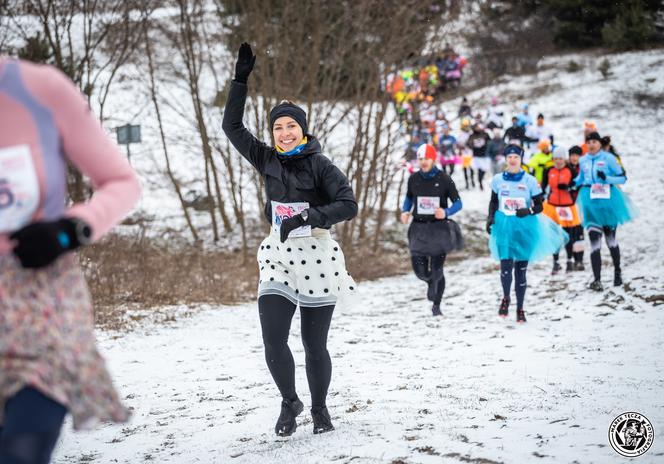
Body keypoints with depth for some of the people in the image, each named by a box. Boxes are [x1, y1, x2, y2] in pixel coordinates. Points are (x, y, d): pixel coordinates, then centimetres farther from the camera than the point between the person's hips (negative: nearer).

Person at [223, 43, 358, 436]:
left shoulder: (321, 166, -5)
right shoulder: (268, 160, 7)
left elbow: (348, 205, -13)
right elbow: (232, 126, 8)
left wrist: (307, 217, -24)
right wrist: (241, 80, 2)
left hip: (317, 259, -3)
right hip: (279, 257, 3)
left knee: (315, 345, 3)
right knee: (273, 340, -9)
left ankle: (319, 408, 24)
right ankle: (290, 402, 15)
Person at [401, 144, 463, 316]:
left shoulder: (444, 179, -6)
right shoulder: (413, 179, 3)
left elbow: (458, 203, -2)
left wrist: (446, 212, -21)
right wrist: (405, 211, 2)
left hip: (439, 229, -3)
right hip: (419, 227, 3)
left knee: (437, 269, -1)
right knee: (420, 270, -3)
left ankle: (436, 305, 18)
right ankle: (432, 282, 34)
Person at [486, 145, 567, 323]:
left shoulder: (530, 181, -3)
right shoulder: (498, 179, 3)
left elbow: (539, 205, 1)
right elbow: (493, 202, 18)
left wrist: (528, 211, -19)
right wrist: (490, 218, 2)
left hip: (525, 228, -1)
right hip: (504, 227, 1)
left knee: (521, 269, 3)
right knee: (506, 267, -9)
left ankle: (520, 309, 16)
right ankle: (506, 298, 20)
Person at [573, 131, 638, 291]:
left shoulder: (608, 158, -6)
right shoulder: (583, 161, 7)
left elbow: (623, 178, -6)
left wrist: (606, 178, -21)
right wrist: (573, 183, 4)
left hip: (608, 202, -2)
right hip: (591, 204, 2)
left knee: (610, 239, 12)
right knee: (594, 241, -6)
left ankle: (617, 272, 34)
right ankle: (596, 280, -8)